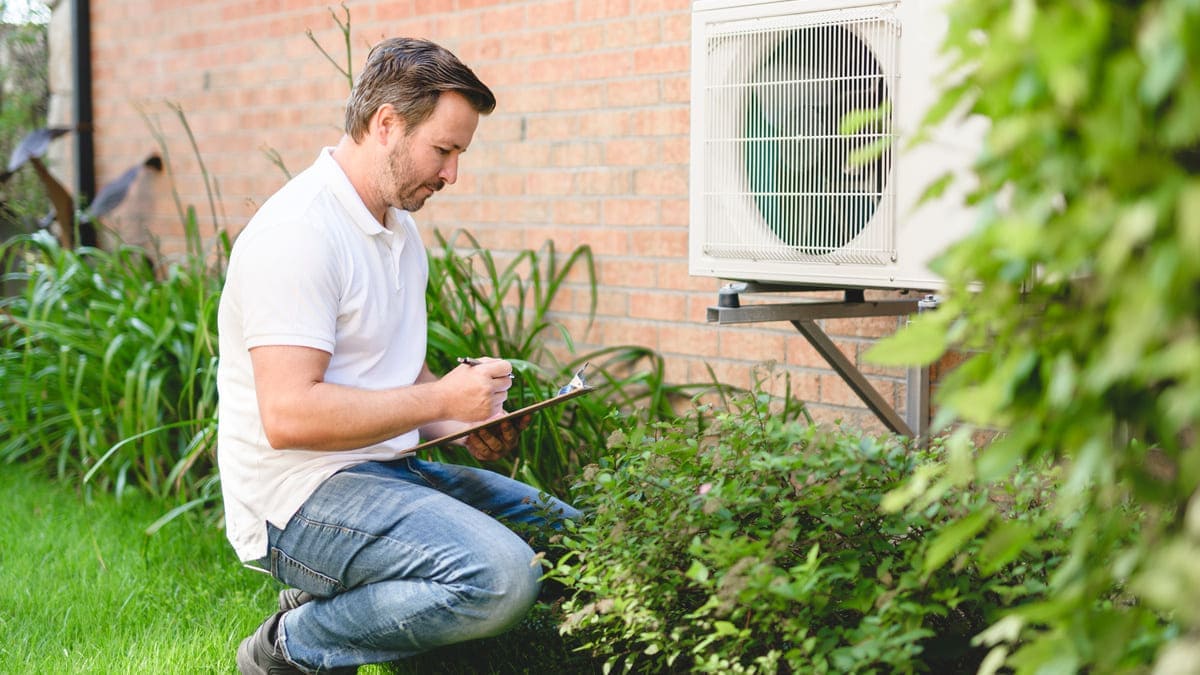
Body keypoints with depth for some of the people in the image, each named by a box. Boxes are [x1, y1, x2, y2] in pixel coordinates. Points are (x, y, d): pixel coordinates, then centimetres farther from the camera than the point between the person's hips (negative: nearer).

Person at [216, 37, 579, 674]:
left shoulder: (400, 230, 16)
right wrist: (442, 399, -19)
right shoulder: (297, 232, -17)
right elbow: (288, 416, -25)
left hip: (387, 471, 10)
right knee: (501, 576, -29)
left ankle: (331, 605, 7)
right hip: (299, 498, -10)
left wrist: (467, 423, 5)